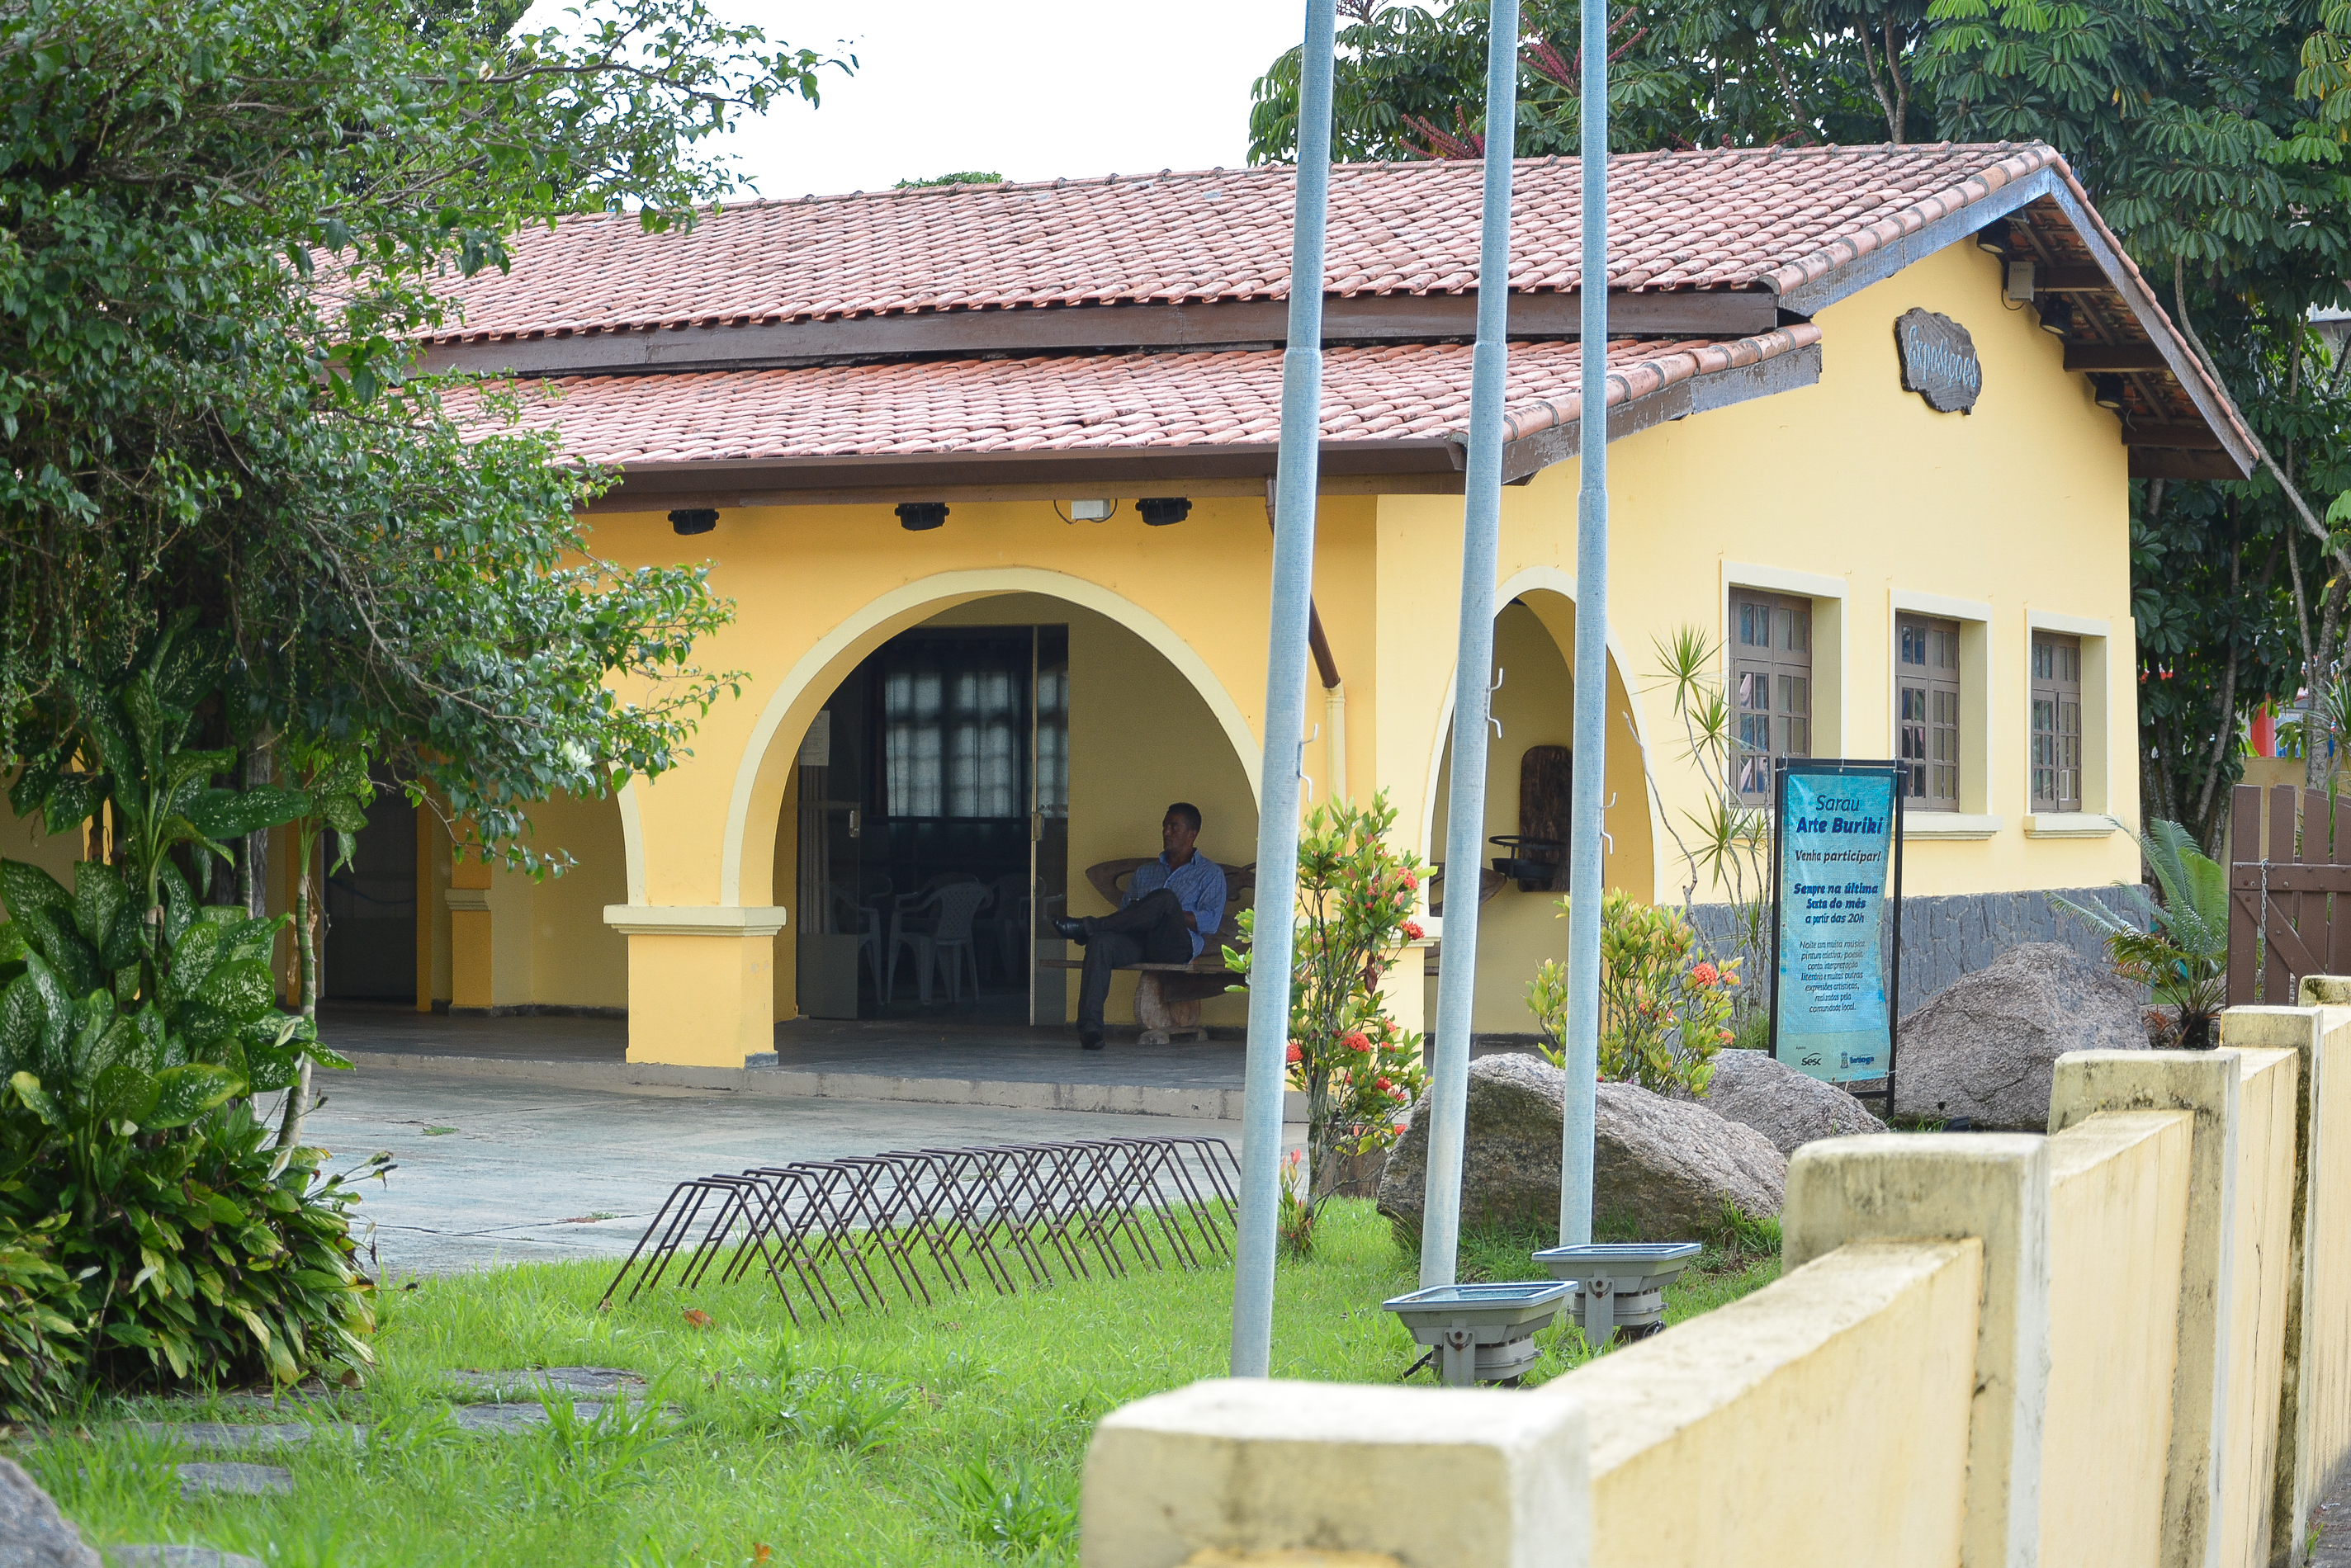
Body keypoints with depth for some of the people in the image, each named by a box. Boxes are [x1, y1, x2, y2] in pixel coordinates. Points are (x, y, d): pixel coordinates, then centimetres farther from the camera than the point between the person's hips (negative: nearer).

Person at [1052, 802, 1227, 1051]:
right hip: (1138, 944, 4)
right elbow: (1126, 911, 21)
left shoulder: (1211, 873, 17)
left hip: (1178, 946, -4)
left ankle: (1087, 926, -31)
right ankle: (1090, 1025, -43)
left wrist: (1171, 915, -10)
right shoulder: (1145, 872, 31)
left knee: (1165, 898, -34)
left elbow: (1211, 921, 1)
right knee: (1101, 941, -32)